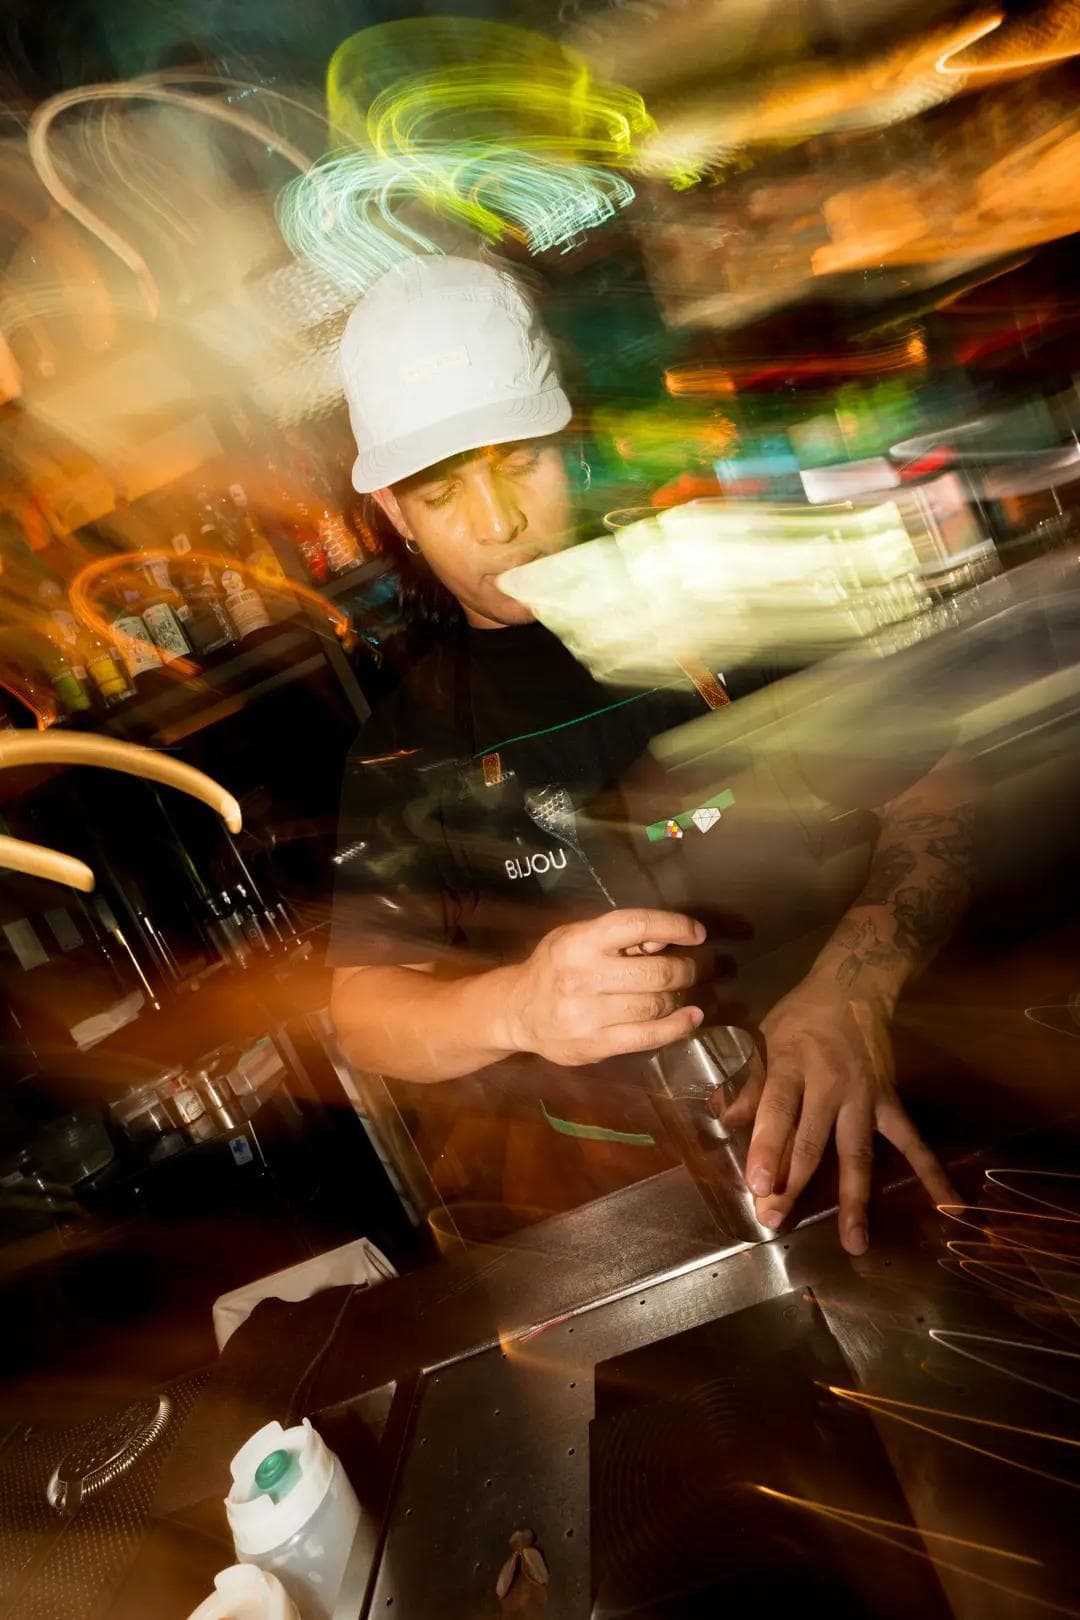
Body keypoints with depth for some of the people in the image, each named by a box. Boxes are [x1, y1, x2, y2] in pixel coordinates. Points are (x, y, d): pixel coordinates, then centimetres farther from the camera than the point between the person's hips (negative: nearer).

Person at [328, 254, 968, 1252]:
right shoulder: (408, 730, 5)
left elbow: (928, 794, -4)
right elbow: (360, 1007, -1)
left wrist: (854, 986, -25)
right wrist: (514, 1008, -24)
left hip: (852, 1097, -1)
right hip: (615, 1176, 2)